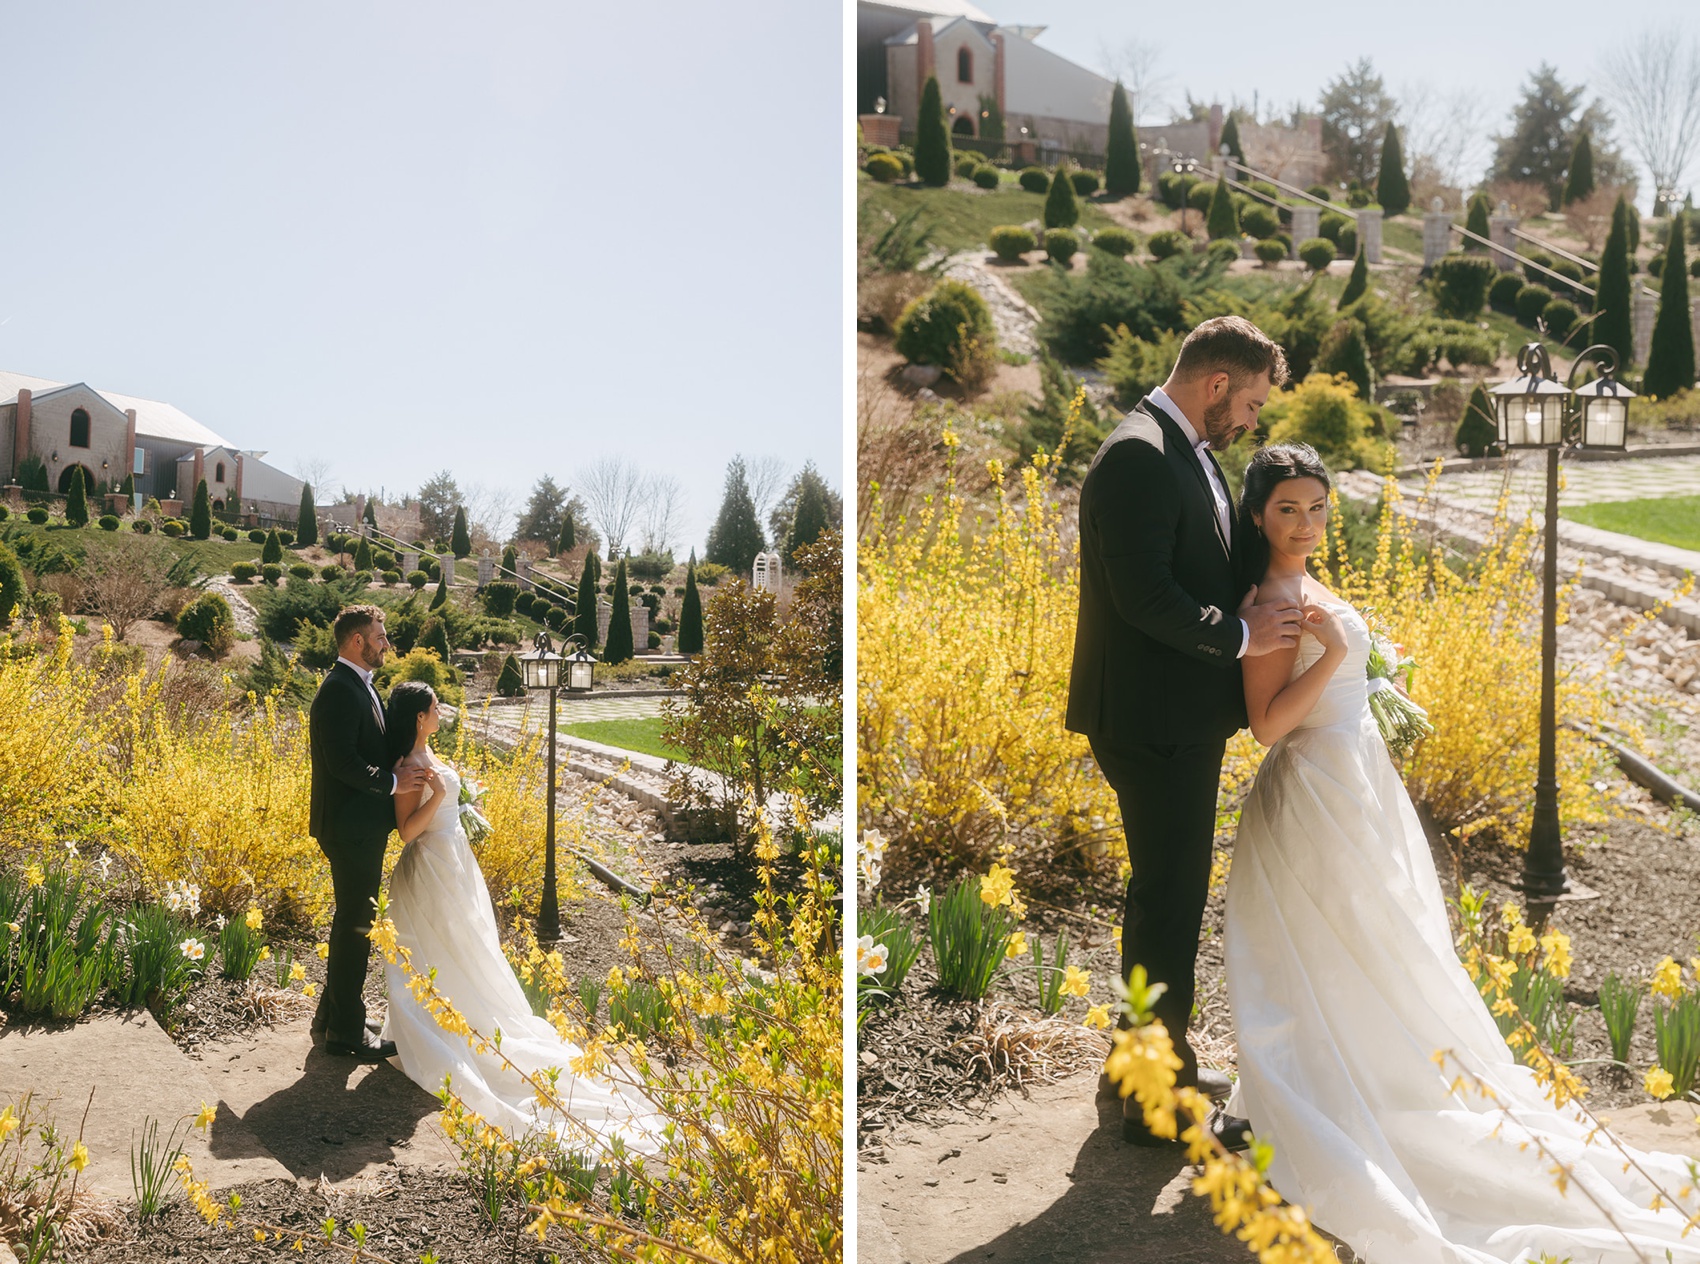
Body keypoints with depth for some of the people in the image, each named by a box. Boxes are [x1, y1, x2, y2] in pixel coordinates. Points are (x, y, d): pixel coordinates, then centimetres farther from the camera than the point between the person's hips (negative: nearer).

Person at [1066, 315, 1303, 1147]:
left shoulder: (1187, 453, 14)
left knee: (1168, 891, 21)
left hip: (1183, 716, 10)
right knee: (1169, 899, -1)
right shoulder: (1138, 457, -19)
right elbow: (1143, 594, -26)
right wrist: (1238, 635, -15)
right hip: (1155, 722, -10)